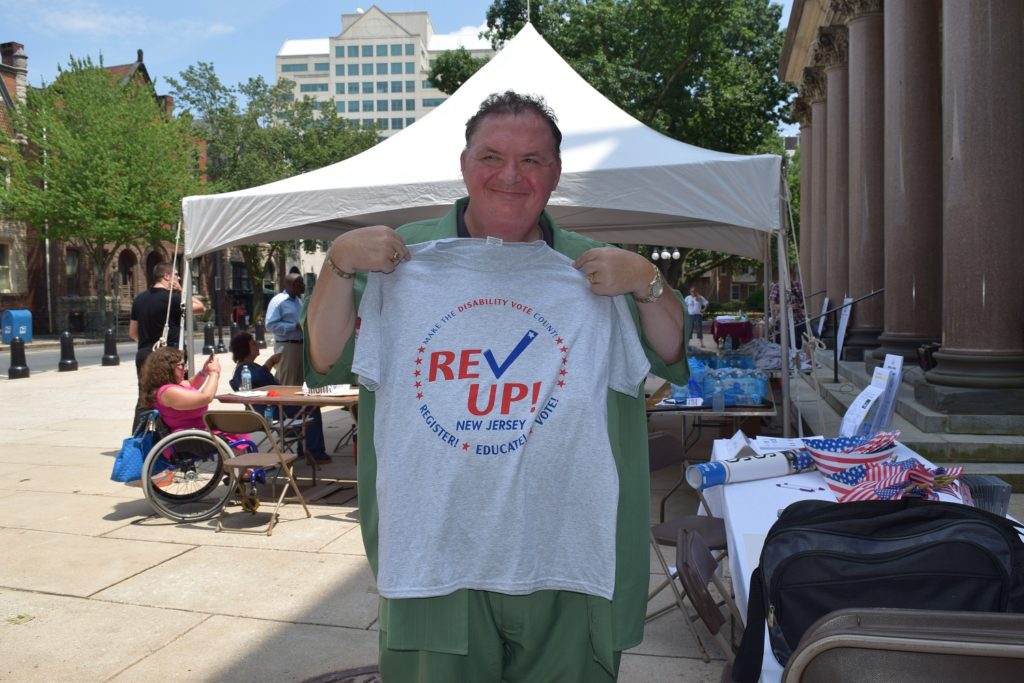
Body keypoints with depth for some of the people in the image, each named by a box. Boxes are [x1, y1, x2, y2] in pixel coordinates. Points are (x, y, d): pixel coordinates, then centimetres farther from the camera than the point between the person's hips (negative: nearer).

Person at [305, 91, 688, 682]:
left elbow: (674, 360, 4)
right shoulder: (405, 255, 1)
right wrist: (340, 263, -13)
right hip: (435, 551, -1)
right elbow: (327, 363, 0)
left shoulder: (591, 267, 4)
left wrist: (645, 283, -12)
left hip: (563, 558, 2)